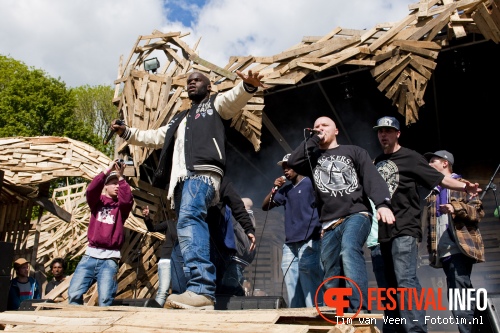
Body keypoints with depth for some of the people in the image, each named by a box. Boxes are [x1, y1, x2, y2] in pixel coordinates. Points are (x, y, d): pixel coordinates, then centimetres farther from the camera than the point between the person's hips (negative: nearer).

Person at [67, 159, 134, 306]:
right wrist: (107, 170, -11)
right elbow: (91, 189, -8)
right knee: (74, 294, -9)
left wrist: (121, 177, -10)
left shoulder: (121, 206, 11)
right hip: (90, 255, 2)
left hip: (110, 258, -1)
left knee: (105, 299, -14)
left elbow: (127, 199, -12)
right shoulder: (97, 202, 13)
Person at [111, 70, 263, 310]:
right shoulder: (180, 119, 39)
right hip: (182, 177, 8)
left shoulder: (215, 104, 19)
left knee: (188, 220, -31)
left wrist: (248, 85, -25)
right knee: (188, 226, -2)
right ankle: (201, 292, -3)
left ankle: (201, 290, -41)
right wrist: (126, 132, 38)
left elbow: (234, 98, -3)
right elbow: (155, 138, 45)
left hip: (203, 172, -8)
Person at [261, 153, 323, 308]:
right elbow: (265, 206, 21)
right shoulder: (286, 190, 20)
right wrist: (274, 189, 7)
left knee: (311, 293, -11)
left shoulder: (310, 183, 3)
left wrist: (323, 229, -13)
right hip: (289, 245, 6)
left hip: (309, 243, -6)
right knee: (293, 297, 5)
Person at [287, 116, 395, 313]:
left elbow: (373, 179, 0)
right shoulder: (313, 157, 22)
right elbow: (293, 162, 1)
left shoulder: (354, 151, 14)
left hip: (356, 215, -4)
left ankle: (359, 311, -37)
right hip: (329, 224, 4)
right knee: (332, 281, 1)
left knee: (349, 251, -33)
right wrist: (313, 139, 7)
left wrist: (383, 203, -19)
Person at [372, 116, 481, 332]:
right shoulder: (377, 162, 17)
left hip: (405, 228, -6)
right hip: (384, 230, 7)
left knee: (405, 280, -20)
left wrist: (464, 187, -20)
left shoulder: (410, 157, 0)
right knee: (393, 285, 10)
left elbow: (438, 178, -6)